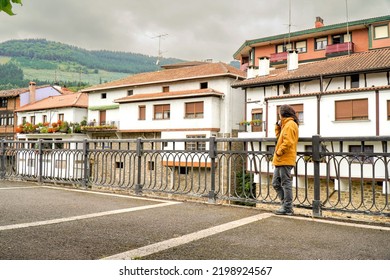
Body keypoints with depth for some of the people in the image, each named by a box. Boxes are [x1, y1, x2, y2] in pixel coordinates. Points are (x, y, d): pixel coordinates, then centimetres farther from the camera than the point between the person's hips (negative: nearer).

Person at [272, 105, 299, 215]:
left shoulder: (290, 125, -13)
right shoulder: (286, 125, 19)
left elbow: (287, 142, -23)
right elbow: (279, 136, 25)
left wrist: (278, 152, -16)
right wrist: (278, 125, 16)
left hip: (285, 160, -10)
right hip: (280, 160, 10)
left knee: (286, 184, -3)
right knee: (276, 183, 13)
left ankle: (287, 208, 4)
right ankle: (286, 205, 19)